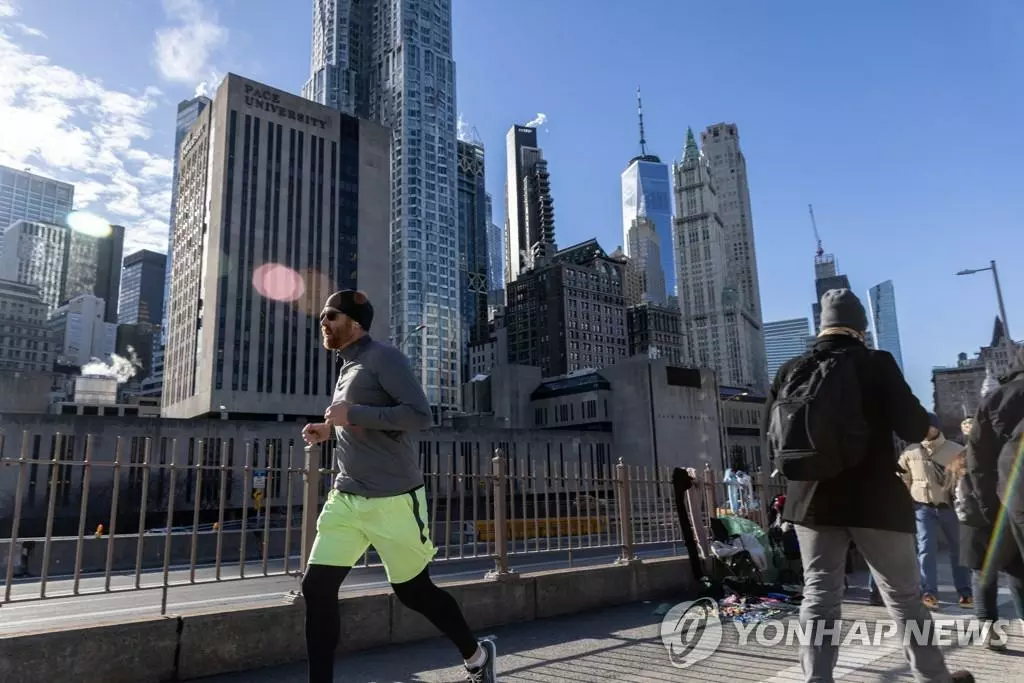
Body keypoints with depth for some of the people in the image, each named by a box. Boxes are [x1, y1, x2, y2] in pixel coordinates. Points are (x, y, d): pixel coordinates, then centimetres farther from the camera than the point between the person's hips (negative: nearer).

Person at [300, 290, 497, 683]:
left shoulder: (383, 358, -10)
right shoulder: (347, 368, 17)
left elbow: (419, 415, -21)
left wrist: (353, 415, -20)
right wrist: (328, 431, 11)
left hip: (392, 500, -8)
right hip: (345, 499, 8)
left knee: (414, 591, 7)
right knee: (317, 587, -2)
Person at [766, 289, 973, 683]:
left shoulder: (791, 370, 4)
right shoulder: (877, 363, -6)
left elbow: (771, 429, 10)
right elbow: (911, 425, -11)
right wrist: (931, 431, 11)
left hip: (813, 500, 2)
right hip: (876, 498, -2)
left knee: (819, 597, 6)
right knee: (904, 595, 14)